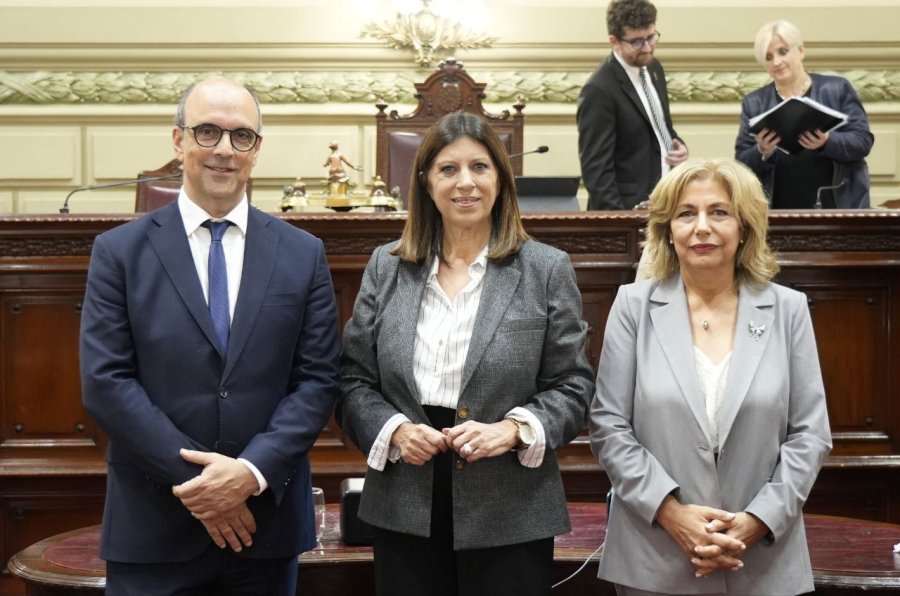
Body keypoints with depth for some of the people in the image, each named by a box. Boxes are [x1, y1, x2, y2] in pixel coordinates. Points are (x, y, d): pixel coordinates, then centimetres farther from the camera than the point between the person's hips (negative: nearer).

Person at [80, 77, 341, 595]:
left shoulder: (303, 254, 3)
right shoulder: (120, 251, 0)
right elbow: (106, 381, -6)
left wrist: (253, 471, -14)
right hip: (152, 526, -1)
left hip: (266, 518, 2)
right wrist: (193, 476, -14)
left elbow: (320, 378, -1)